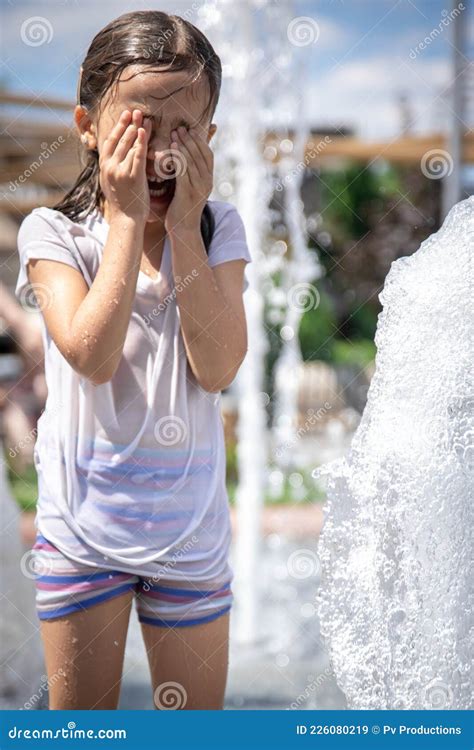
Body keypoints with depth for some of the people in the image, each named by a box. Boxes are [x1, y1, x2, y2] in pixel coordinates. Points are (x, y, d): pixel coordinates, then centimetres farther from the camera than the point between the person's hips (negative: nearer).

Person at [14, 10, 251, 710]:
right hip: (83, 520, -1)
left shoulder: (218, 228, -3)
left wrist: (182, 226, -17)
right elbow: (93, 355, -22)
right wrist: (128, 219, -20)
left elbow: (219, 367, -15)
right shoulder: (53, 231, -7)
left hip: (189, 522, 2)